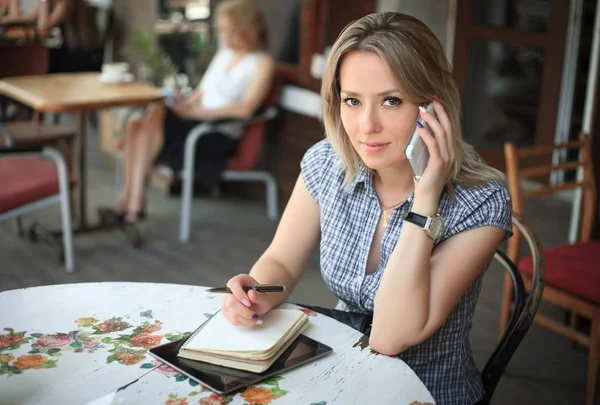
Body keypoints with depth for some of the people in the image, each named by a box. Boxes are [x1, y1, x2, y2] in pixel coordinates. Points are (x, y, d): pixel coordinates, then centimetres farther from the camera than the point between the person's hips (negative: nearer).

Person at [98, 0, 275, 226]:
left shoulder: (262, 63, -2)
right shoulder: (223, 54, 20)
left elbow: (245, 109, -16)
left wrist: (195, 111, -19)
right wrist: (185, 104, -2)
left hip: (221, 135, -7)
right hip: (199, 122, 7)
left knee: (156, 116, -28)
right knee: (135, 126, -18)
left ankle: (131, 204, -24)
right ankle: (129, 202, -21)